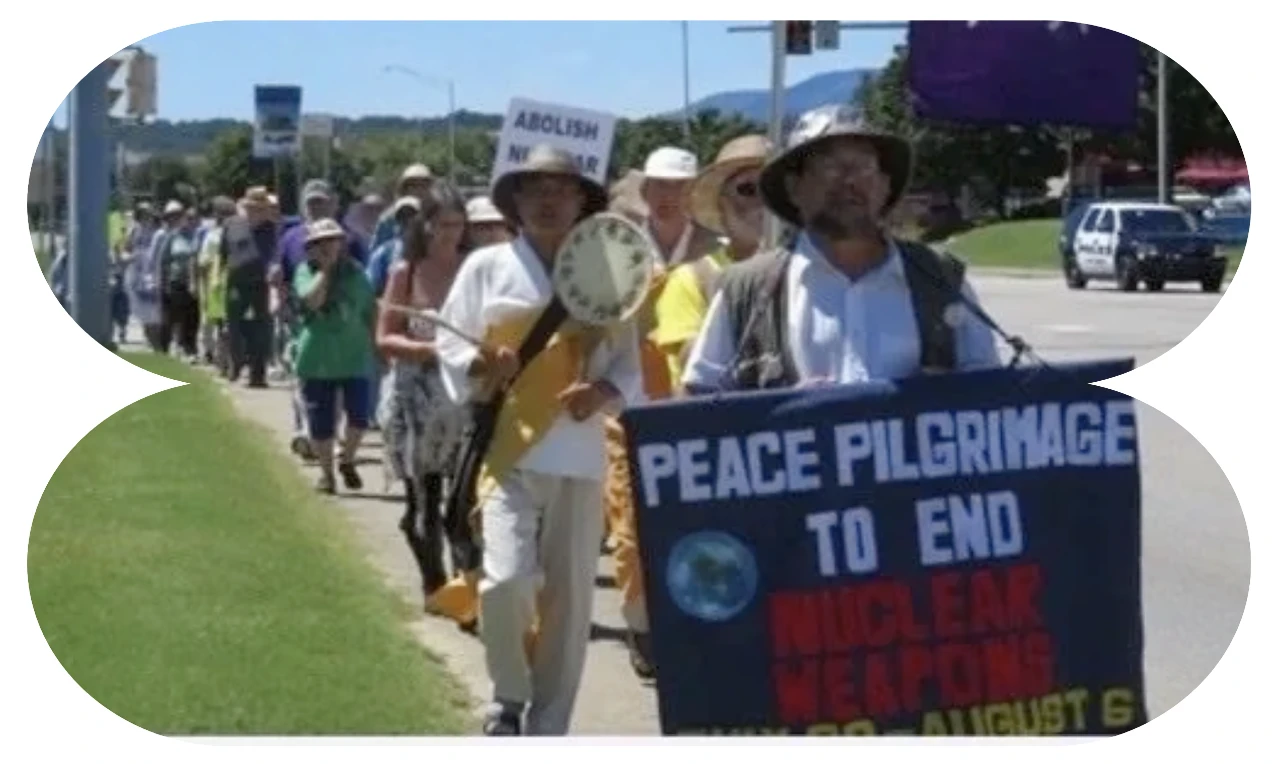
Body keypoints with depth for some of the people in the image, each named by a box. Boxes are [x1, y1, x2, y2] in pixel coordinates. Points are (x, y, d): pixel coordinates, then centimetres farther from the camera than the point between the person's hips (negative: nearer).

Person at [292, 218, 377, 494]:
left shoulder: (354, 272, 6)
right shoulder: (305, 272, 0)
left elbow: (370, 313, 12)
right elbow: (312, 301, -20)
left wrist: (376, 345, 10)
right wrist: (326, 270, -17)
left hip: (353, 357, 1)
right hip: (317, 359, -1)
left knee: (359, 415, -7)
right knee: (321, 422, 3)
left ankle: (347, 461, 18)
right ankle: (326, 472, 19)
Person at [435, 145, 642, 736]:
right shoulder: (486, 266, 4)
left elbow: (629, 359, 9)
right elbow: (448, 343, 5)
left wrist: (606, 391, -12)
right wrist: (480, 365, -16)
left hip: (577, 456, 2)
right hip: (506, 449, -2)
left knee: (568, 597, 4)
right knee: (507, 580, -19)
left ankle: (547, 730, 18)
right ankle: (509, 695, 9)